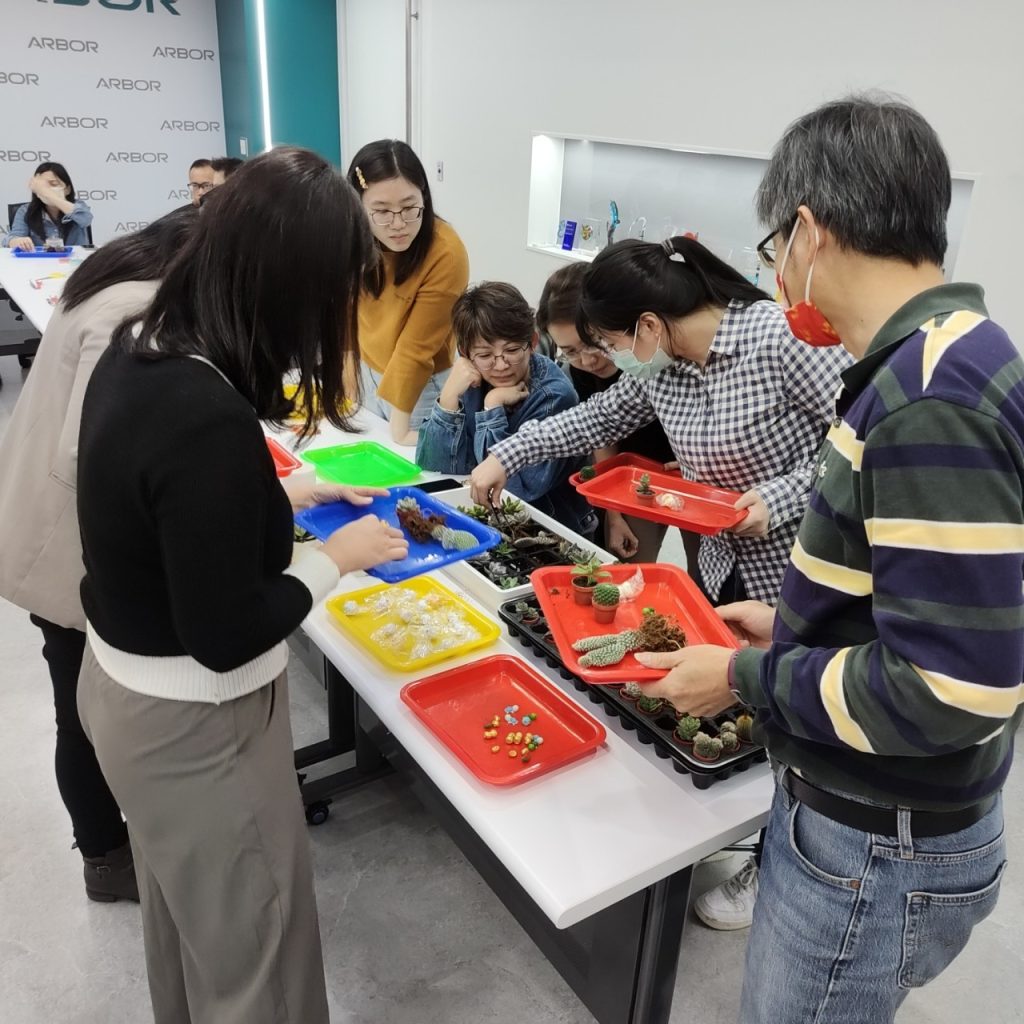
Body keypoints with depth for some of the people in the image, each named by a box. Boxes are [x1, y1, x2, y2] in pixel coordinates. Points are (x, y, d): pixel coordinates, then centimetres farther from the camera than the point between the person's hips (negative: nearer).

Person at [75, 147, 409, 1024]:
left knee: (183, 912, 33)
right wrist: (336, 557, -13)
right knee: (251, 950, 17)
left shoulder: (136, 348, -5)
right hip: (193, 721, -9)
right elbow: (227, 636, -25)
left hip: (124, 682, 9)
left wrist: (295, 493, 7)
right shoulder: (208, 419, -33)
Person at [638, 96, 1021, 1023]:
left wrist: (747, 678, -18)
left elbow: (949, 689, -30)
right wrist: (790, 631, 11)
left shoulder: (931, 400, -28)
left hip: (879, 853, -8)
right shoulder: (941, 363, 3)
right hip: (857, 811, 8)